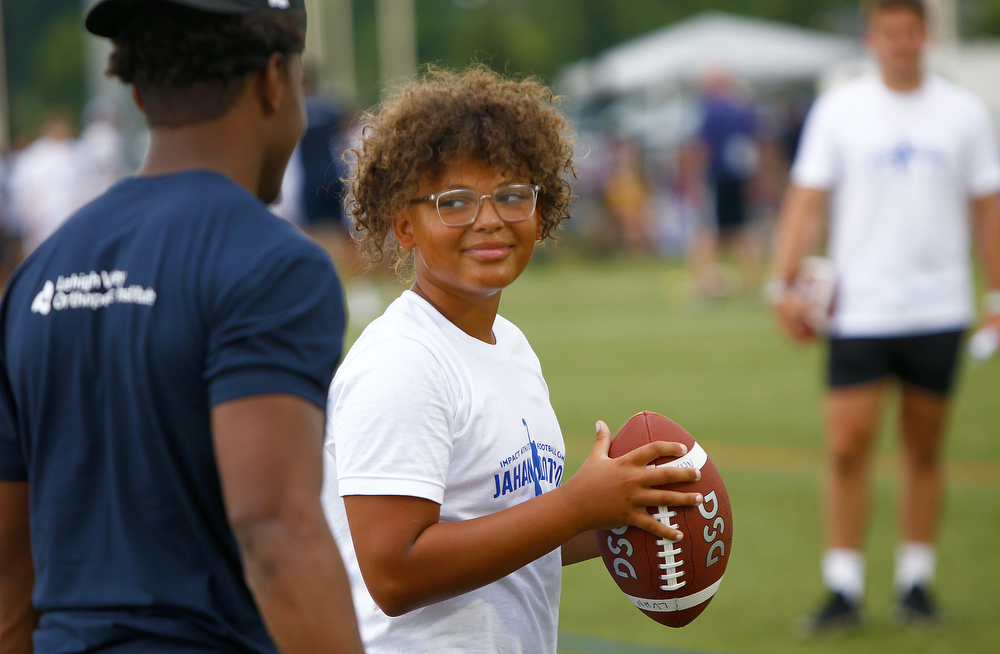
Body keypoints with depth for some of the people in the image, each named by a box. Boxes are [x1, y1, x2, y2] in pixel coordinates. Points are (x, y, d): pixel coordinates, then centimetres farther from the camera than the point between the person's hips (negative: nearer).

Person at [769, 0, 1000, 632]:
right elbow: (806, 201, 1)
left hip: (938, 311, 1)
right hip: (859, 311, -1)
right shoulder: (839, 109, 2)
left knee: (925, 449, 7)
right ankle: (844, 590, -1)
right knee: (848, 447, -7)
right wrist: (785, 284, -7)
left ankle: (916, 581, 17)